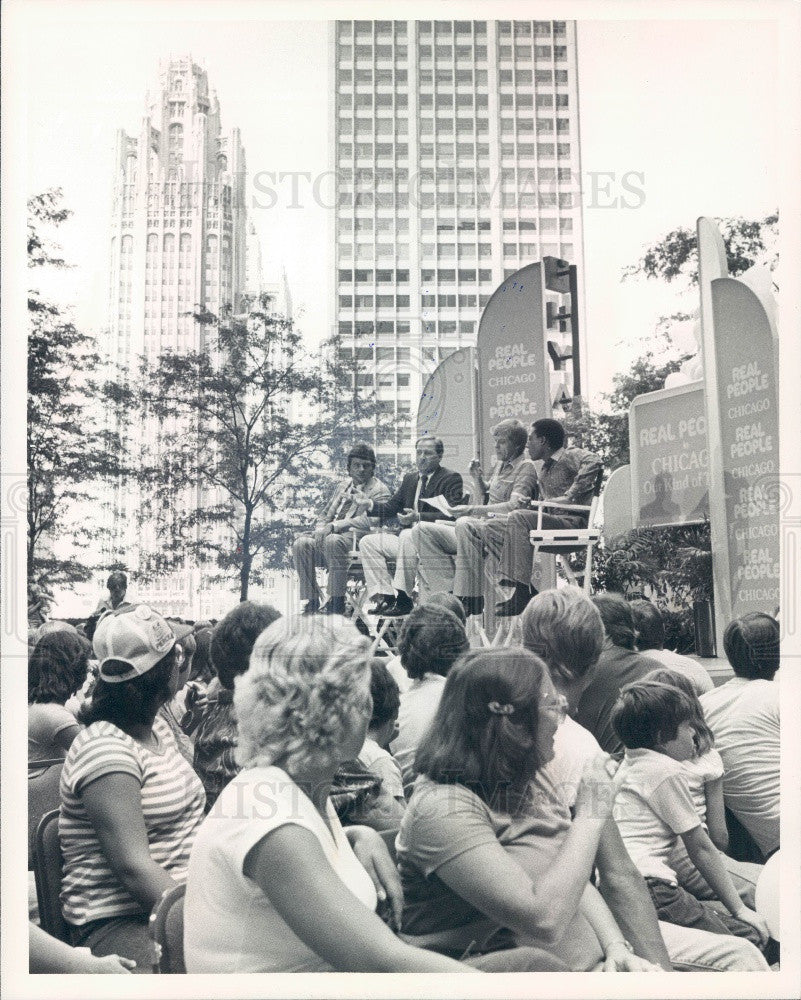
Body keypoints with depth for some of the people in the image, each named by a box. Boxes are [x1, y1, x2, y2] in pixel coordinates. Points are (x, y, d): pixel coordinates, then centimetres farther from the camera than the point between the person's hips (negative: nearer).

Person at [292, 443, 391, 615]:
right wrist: (320, 529, -1)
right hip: (330, 535, 7)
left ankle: (336, 602, -28)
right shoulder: (343, 485, 23)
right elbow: (325, 514, 24)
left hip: (356, 539, -7)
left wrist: (334, 526, -25)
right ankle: (311, 601, -15)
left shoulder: (379, 491, 0)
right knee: (301, 543, -18)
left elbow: (367, 521, -16)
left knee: (332, 541, -37)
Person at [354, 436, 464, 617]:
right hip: (406, 538, 8)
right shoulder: (409, 478, 20)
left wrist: (418, 517, -30)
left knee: (407, 536, -36)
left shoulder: (451, 478, -3)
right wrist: (371, 505, -6)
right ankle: (385, 596, -13)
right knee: (367, 542, -5)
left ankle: (403, 598, -33)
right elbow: (392, 507, 15)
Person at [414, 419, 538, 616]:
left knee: (465, 524, -40)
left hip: (502, 530, -9)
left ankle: (470, 599, -38)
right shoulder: (500, 465, 25)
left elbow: (513, 507, -18)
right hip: (483, 526, 9)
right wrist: (477, 479, 10)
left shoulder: (525, 468, -2)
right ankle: (446, 592, -19)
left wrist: (472, 510, -24)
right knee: (424, 529, -5)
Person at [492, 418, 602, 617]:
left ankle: (522, 592, -32)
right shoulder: (543, 471, 25)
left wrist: (569, 496, -25)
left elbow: (593, 462, -24)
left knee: (518, 518, -29)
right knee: (492, 527, -1)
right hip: (550, 521, 9)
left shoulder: (570, 456, -3)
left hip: (573, 522, -9)